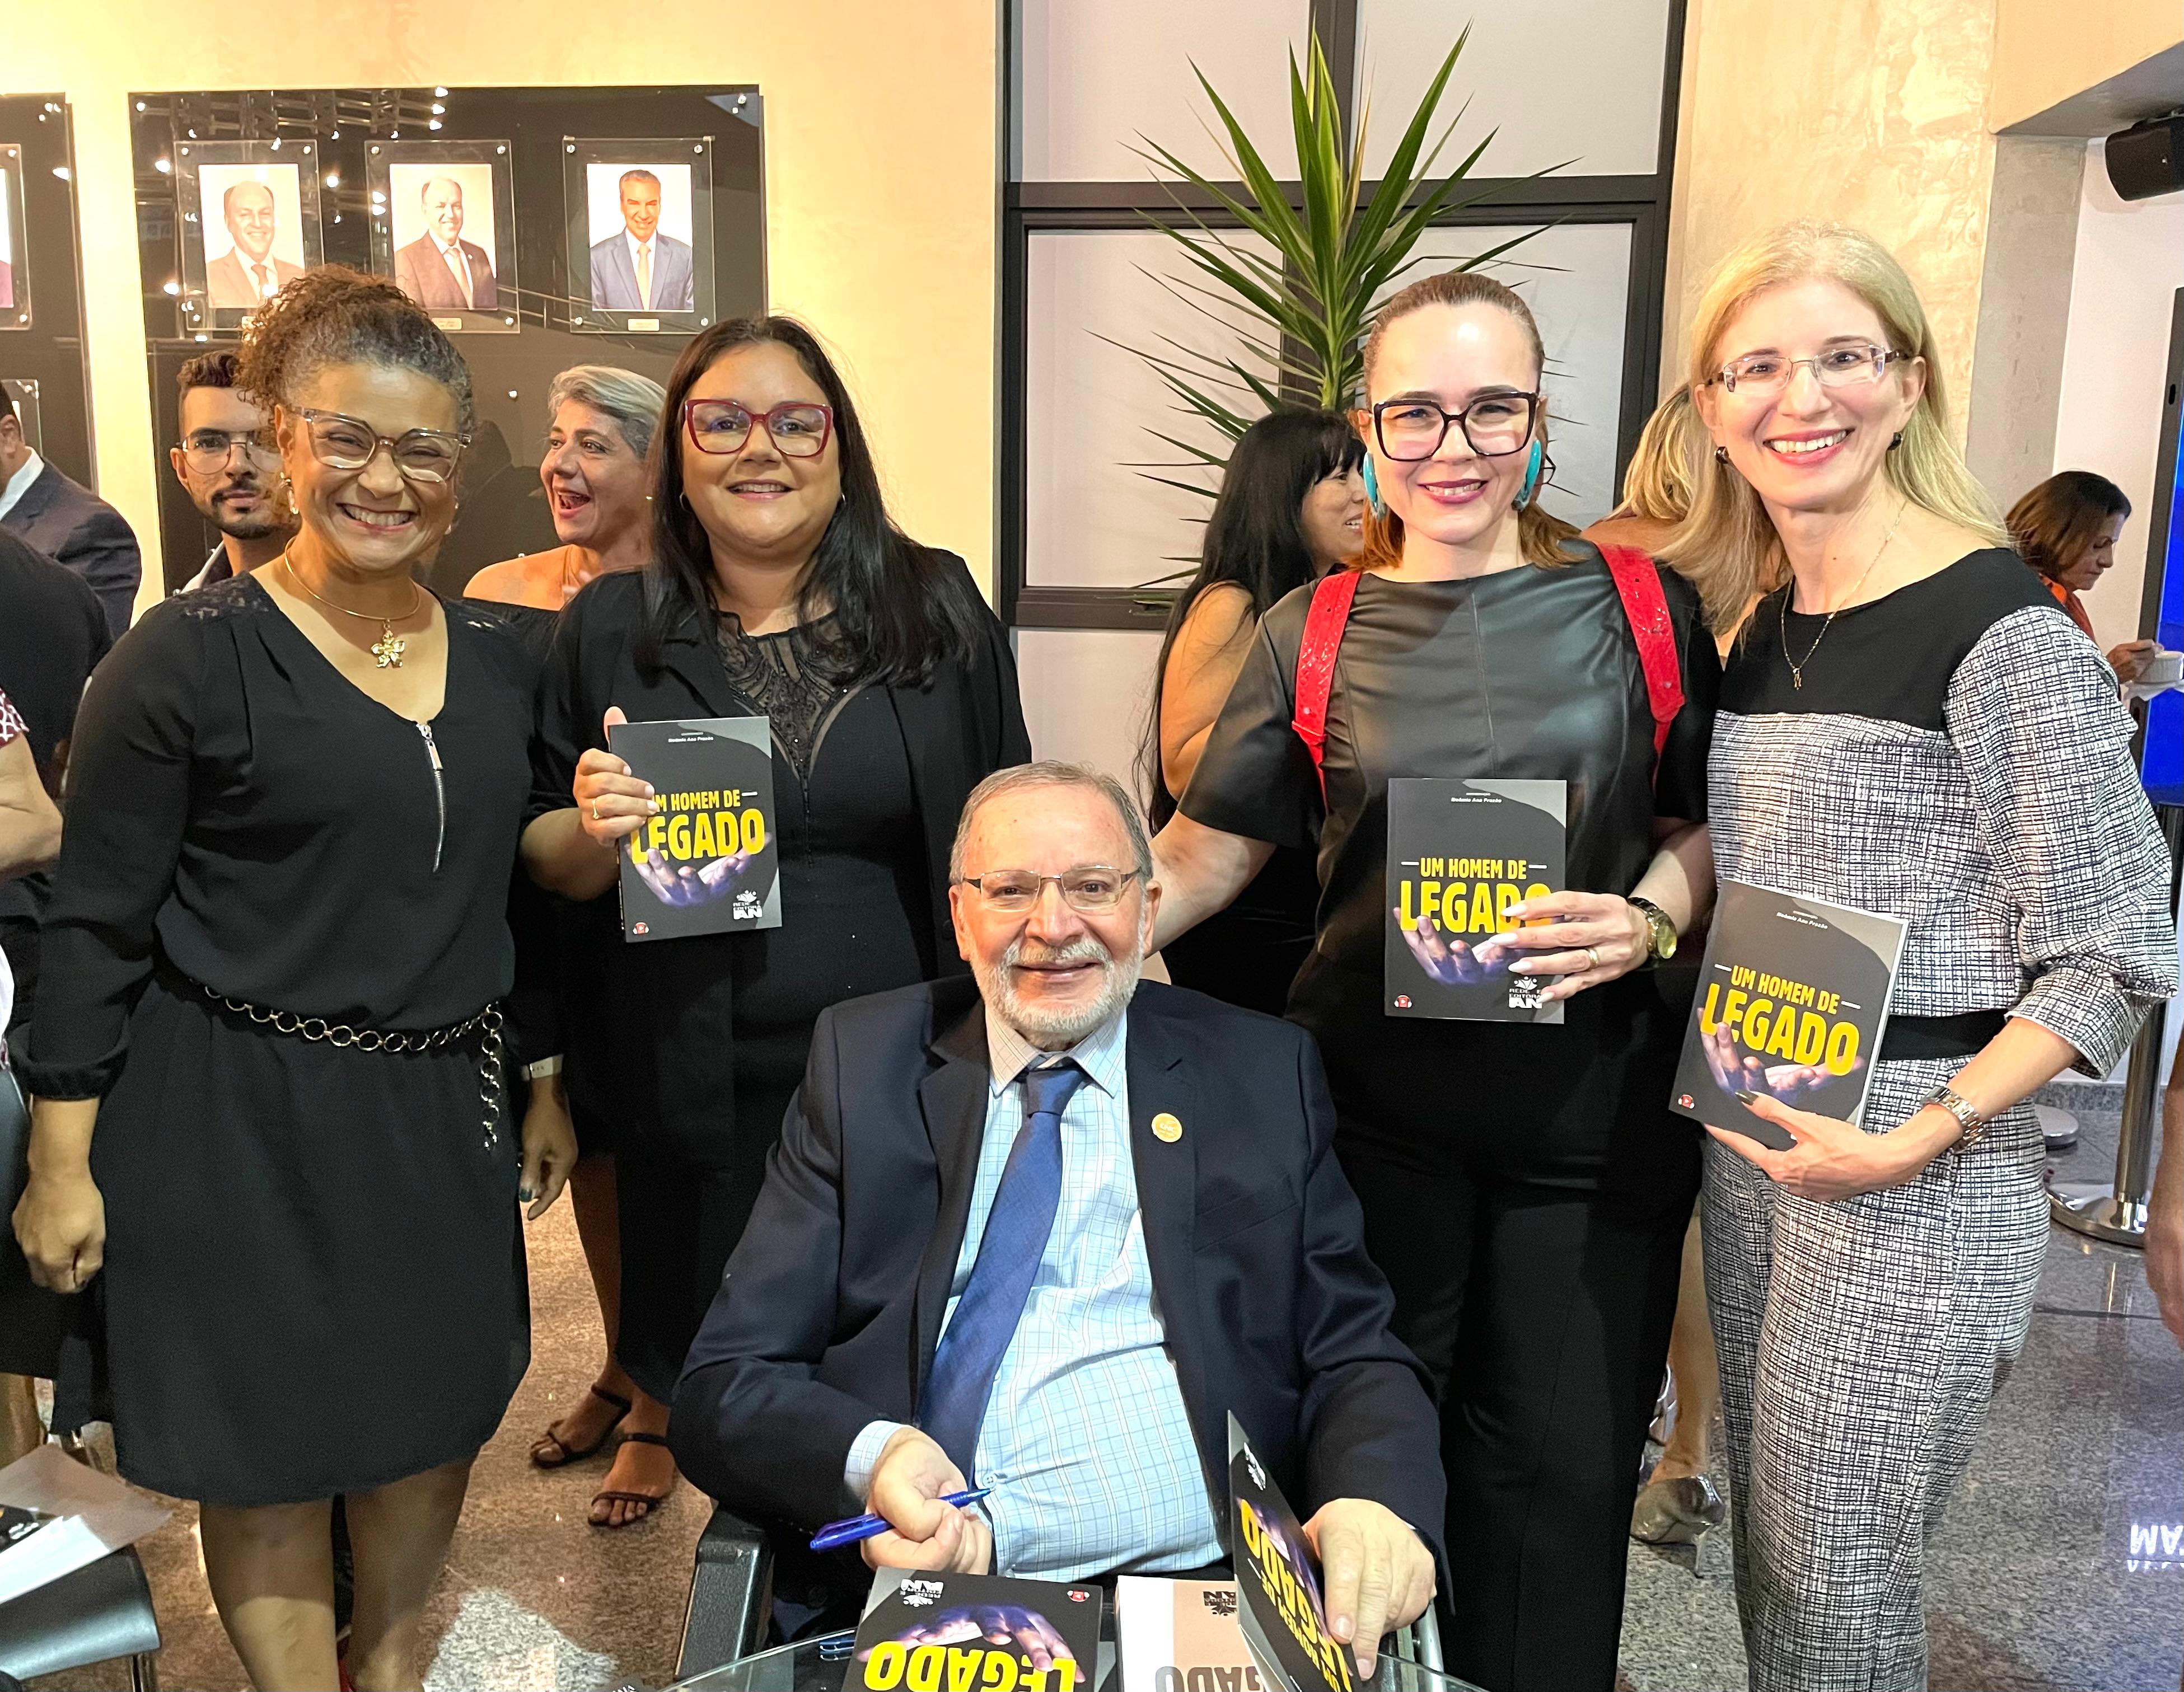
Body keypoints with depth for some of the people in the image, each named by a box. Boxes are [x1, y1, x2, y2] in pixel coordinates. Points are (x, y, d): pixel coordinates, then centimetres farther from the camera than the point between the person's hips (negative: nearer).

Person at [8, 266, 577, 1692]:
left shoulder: (498, 661, 4)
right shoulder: (190, 657, -10)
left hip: (443, 1117, 5)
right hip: (242, 1122, -4)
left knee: (438, 1421, 17)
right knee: (270, 1459, 9)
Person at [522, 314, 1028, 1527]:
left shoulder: (939, 609, 0)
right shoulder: (609, 633, 1)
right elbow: (544, 862, 7)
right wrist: (591, 835, -15)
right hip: (690, 1086, 0)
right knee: (705, 1362, 13)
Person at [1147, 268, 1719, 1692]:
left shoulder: (1643, 608, 1)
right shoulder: (1316, 634, 2)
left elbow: (1709, 817, 9)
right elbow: (1213, 841, 5)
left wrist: (1651, 916, -12)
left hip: (1595, 1106, 0)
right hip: (1377, 1103, 0)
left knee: (1560, 1461, 11)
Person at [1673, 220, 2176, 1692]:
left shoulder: (2001, 627, -13)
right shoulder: (1765, 630, 9)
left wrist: (1918, 1140, -20)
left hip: (1917, 1179, -7)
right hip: (1752, 1140, 7)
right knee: (1771, 1567, 18)